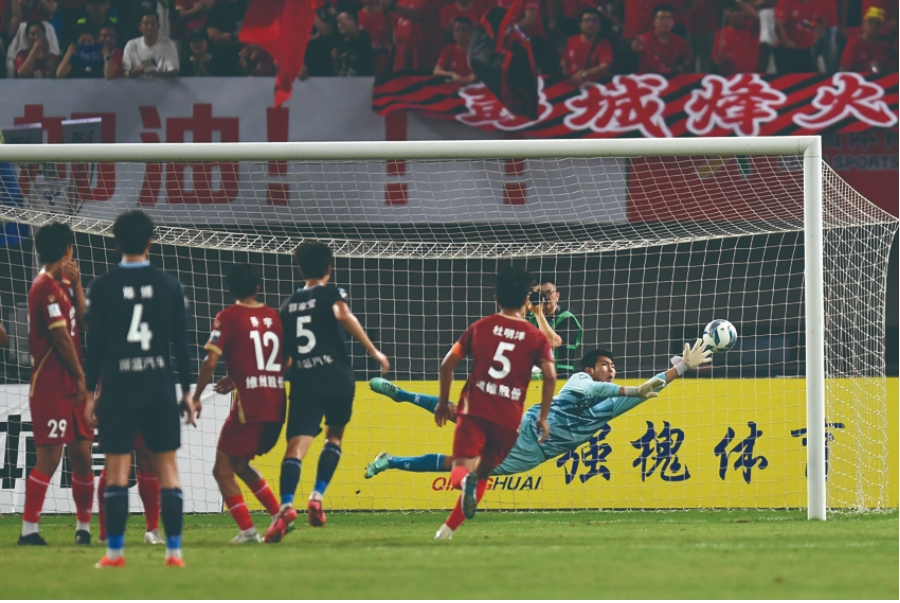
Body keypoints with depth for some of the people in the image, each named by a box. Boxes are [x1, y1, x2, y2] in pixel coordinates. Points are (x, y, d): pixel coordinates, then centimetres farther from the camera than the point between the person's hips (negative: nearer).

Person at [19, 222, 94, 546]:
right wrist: (80, 376, -10)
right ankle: (29, 529, -8)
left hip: (70, 388, 9)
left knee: (82, 455, 10)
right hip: (51, 388, -9)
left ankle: (84, 526, 17)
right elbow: (61, 336, -16)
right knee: (49, 456, -10)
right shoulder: (47, 287, -14)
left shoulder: (61, 285, 15)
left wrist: (76, 284, 1)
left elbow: (81, 320, 10)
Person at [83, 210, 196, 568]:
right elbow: (181, 343, 3)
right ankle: (174, 549, 1)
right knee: (166, 464, 5)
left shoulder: (103, 287, -3)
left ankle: (115, 551, -1)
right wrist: (187, 391, 10)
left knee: (117, 467, 2)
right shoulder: (169, 286, 1)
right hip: (160, 388, 1)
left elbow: (95, 344, -2)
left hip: (117, 389, -1)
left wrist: (91, 392, 5)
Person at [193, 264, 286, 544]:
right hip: (276, 405, 6)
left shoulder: (228, 318, -4)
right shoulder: (275, 317, 11)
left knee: (223, 469, 2)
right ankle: (281, 515, 18)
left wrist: (196, 397, -1)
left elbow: (210, 362, -13)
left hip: (248, 405, -6)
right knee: (240, 464, 24)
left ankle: (247, 529, -11)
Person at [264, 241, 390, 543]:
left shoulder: (289, 305, 17)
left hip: (303, 381, 1)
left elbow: (281, 354, 17)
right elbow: (343, 315, -16)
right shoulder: (331, 293, 6)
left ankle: (286, 504, -34)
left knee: (297, 444, -11)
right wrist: (373, 351, -14)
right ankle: (317, 496, 7)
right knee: (335, 435, 23)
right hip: (336, 377, -1)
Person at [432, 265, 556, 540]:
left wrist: (442, 402, 17)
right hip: (509, 420, 1)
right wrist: (543, 417, 3)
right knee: (483, 473, 18)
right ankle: (448, 528, 12)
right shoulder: (536, 337, 6)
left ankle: (465, 480, -45)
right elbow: (550, 376, -6)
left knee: (462, 469, -8)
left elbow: (447, 364, 6)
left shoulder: (480, 328, 10)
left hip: (474, 411, -1)